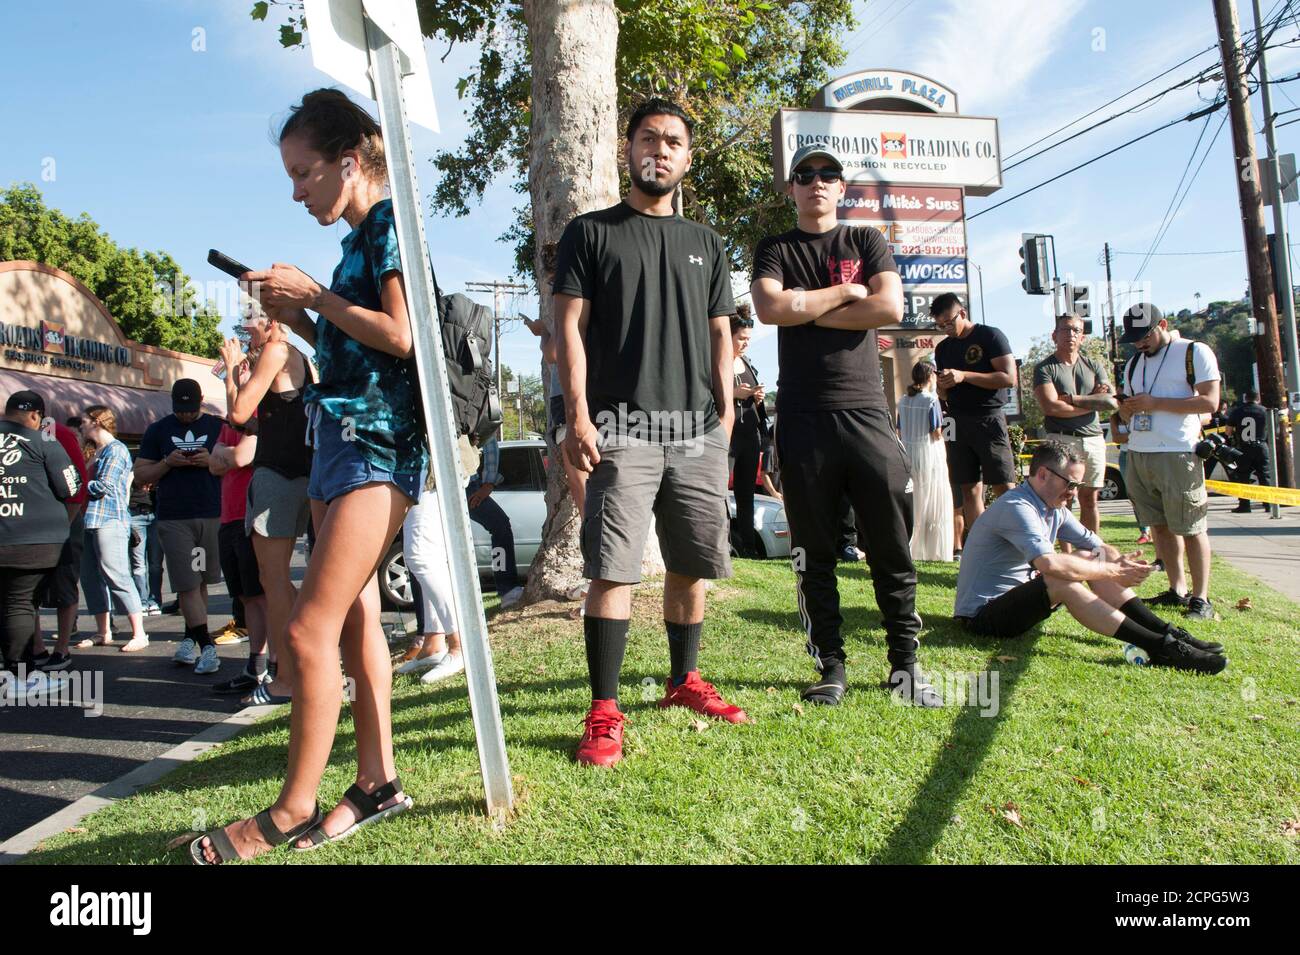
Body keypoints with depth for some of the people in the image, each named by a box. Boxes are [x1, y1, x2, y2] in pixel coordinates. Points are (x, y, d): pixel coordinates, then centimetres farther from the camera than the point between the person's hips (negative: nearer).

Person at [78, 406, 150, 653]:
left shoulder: (115, 449, -7)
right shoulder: (98, 452, 22)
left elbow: (103, 486, -14)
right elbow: (87, 480, 19)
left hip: (110, 521, -10)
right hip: (92, 521, 10)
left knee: (117, 577, -12)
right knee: (91, 577, 10)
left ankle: (139, 634, -10)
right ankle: (103, 633, 17)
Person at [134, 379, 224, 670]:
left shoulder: (218, 426, 9)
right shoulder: (158, 430, 11)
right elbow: (140, 473, 10)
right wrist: (167, 463, -7)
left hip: (212, 515, 1)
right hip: (173, 518, 0)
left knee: (201, 582, 7)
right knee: (187, 584, -7)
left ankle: (190, 639, 20)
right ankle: (206, 646, -7)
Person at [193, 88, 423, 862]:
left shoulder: (390, 220, -4)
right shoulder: (360, 239, 20)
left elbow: (399, 336, -17)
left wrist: (312, 293, -7)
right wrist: (297, 318, 8)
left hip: (379, 440, -9)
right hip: (342, 435, 10)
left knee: (311, 626, -11)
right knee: (355, 616, 8)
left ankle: (293, 810, -1)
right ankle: (378, 782, 17)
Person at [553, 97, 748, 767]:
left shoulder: (705, 244, 21)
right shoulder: (591, 233, 9)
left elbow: (719, 335, 19)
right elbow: (571, 328, 0)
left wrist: (725, 413, 7)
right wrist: (577, 415, -11)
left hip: (698, 430, 5)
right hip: (623, 426, -4)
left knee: (692, 566, 10)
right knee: (613, 569, -8)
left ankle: (684, 682, 26)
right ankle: (604, 711, -1)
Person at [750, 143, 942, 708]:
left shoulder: (868, 243, 15)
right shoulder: (774, 250, 13)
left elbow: (891, 306, -4)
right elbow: (769, 308, -9)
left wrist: (809, 312, -4)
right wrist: (844, 292, -3)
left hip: (865, 411, 1)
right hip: (802, 417, 0)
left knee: (892, 547, 0)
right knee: (814, 552, 4)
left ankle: (905, 663, 12)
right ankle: (831, 667, 14)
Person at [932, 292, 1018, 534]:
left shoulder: (990, 336, -2)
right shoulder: (943, 348, 16)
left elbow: (1009, 378, -11)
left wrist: (964, 376, -16)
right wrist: (942, 387, -4)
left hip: (989, 419, -5)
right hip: (958, 422, 5)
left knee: (1005, 488, -9)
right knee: (970, 490, 4)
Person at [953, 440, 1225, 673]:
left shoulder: (1055, 509, 9)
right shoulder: (1017, 507, -22)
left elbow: (1100, 547, 9)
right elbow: (1050, 564, -36)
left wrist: (1119, 561, -15)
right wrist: (1112, 571, -26)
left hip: (1018, 598, 9)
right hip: (982, 615, -9)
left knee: (1091, 559, -1)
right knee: (1063, 582, -32)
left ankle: (1167, 633, -6)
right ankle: (1159, 647, -28)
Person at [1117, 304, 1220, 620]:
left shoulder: (1194, 352, -2)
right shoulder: (1134, 363, 19)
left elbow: (1209, 402, -11)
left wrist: (1155, 403, -14)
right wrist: (1127, 409, 0)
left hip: (1178, 454, -7)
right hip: (1138, 453, 7)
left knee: (1191, 528, -4)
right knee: (1158, 525, 8)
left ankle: (1201, 599, 1)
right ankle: (1178, 590, 17)